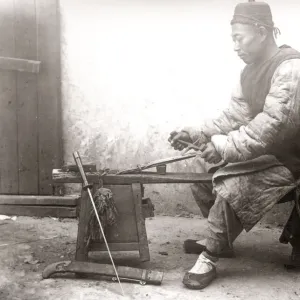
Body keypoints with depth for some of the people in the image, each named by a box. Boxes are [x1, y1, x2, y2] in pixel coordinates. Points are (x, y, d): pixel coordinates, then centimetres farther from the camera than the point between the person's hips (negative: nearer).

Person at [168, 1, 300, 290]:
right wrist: (196, 134, -7)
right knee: (202, 167, 4)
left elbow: (274, 124, -33)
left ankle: (210, 258, -13)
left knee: (231, 185, -29)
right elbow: (235, 115, 5)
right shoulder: (252, 69, 7)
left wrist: (228, 147, -38)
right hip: (261, 150, 10)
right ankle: (220, 239, 16)